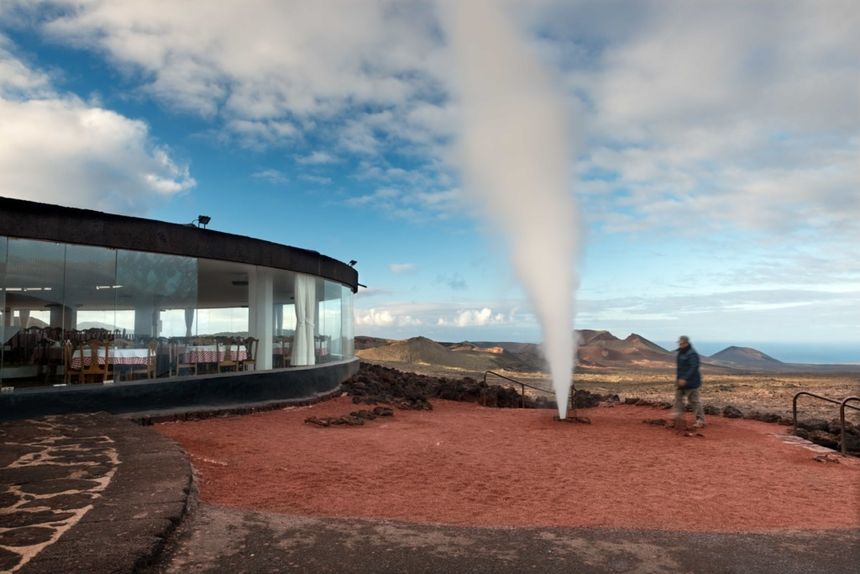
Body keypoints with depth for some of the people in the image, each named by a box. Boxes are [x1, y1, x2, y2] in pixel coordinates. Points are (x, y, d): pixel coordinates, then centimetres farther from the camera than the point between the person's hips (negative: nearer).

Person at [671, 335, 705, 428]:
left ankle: (701, 420, 6)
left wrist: (685, 379, -32)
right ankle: (678, 418, 16)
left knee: (694, 401, -3)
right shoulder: (680, 353, 11)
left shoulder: (692, 354, -18)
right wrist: (678, 378, 22)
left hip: (690, 382, -9)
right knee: (678, 398, 10)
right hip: (681, 381, 10)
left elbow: (693, 368, -27)